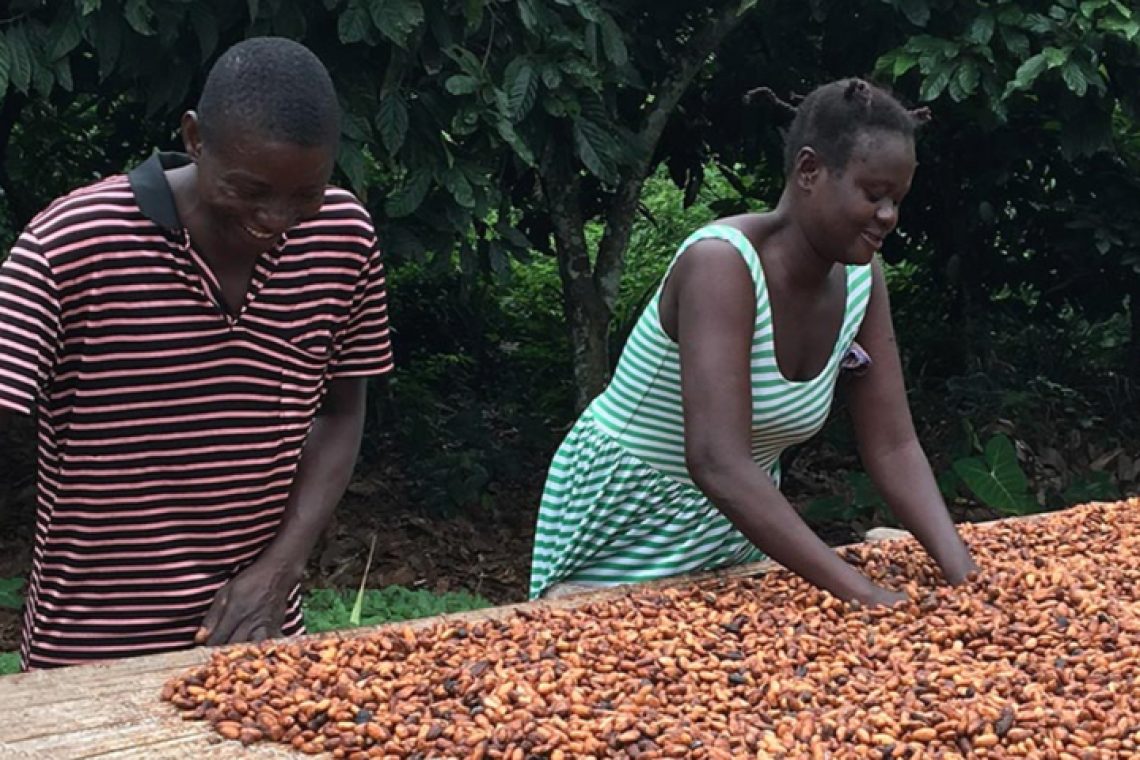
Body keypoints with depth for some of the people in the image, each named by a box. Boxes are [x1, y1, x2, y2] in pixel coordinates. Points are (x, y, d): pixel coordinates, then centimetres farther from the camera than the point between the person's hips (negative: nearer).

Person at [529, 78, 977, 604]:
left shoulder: (862, 279, -7)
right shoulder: (723, 262, -29)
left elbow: (892, 447, -4)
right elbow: (717, 462, -38)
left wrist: (962, 572, -20)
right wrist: (861, 593, -41)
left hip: (737, 521, 7)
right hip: (627, 526, -6)